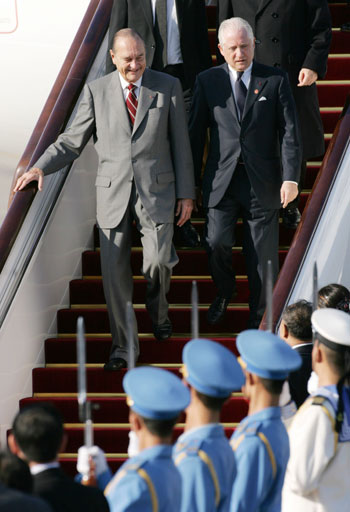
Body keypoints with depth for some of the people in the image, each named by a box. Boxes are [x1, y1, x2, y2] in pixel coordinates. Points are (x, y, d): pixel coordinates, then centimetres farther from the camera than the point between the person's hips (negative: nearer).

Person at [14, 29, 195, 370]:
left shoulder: (168, 87, 2)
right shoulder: (96, 91, 3)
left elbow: (180, 143, 4)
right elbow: (73, 140, 5)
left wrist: (186, 192, 2)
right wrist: (40, 167, -11)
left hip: (157, 191, -1)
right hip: (113, 193, 1)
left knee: (156, 262, -12)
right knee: (115, 272, 0)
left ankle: (157, 307, 22)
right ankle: (122, 345, 13)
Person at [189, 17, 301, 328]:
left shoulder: (276, 80, 1)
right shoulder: (208, 81, 4)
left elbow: (289, 132, -2)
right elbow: (196, 133, 7)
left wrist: (291, 177, -12)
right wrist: (190, 182, 4)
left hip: (262, 181, 0)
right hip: (221, 179, 1)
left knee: (263, 253, 4)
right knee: (217, 242, -12)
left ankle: (260, 314, 24)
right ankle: (224, 293, 18)